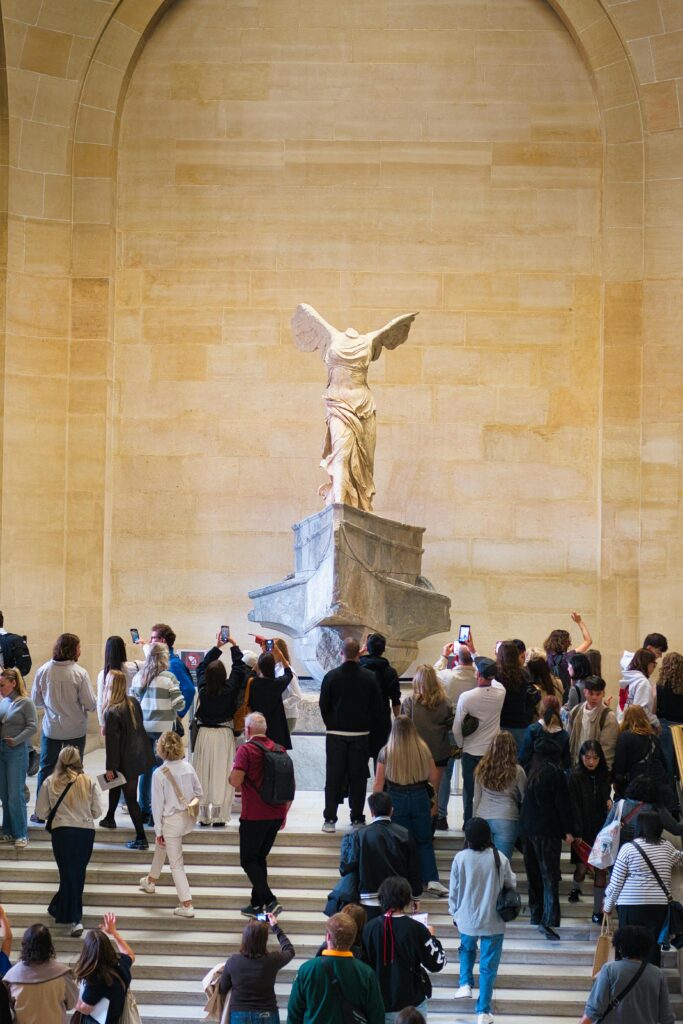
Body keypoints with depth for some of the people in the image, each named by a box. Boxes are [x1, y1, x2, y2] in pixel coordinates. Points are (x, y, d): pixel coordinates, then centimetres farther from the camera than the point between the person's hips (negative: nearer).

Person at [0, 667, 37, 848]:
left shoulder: (26, 702, -8)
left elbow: (33, 727, -11)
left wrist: (16, 740, -16)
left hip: (17, 752, -6)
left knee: (15, 795, -4)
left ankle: (21, 835, 4)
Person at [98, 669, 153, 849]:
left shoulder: (112, 712, -22)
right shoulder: (133, 703, -1)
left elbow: (112, 742, -19)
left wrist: (110, 767, -11)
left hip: (126, 762, -8)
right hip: (138, 757, 8)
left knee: (130, 798, 0)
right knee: (115, 785, 28)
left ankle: (141, 839, 1)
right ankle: (110, 818, 46)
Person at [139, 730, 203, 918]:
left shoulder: (160, 774, -19)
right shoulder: (188, 767, -6)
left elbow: (158, 805, -14)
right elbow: (199, 794, 2)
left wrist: (158, 830, -5)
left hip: (172, 820, -7)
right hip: (188, 818, 7)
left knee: (176, 864, 3)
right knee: (160, 845, 32)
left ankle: (187, 905, 2)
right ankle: (151, 881, 52)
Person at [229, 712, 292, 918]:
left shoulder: (246, 749, -11)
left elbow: (235, 781, -17)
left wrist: (232, 770, 6)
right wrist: (284, 813, 21)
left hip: (254, 816, -6)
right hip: (277, 814, 6)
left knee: (248, 861, 3)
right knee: (260, 858, 18)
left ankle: (269, 901, -12)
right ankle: (257, 905, 20)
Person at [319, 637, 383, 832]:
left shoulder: (331, 676, -7)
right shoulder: (370, 677, -4)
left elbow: (323, 706, 0)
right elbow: (377, 708, 0)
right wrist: (373, 729, 13)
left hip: (336, 734, 0)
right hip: (361, 734, 0)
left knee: (333, 776, 5)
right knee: (358, 777, 8)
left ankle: (330, 819, 3)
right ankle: (357, 818, 10)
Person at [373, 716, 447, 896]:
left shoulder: (386, 753, -8)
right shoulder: (423, 750, -3)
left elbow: (378, 784, -5)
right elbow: (433, 778, 2)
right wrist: (435, 803, 15)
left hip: (396, 800, -1)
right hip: (420, 798, 2)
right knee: (424, 841, 14)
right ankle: (432, 880, 2)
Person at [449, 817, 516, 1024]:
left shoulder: (460, 858, -13)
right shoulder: (499, 859, -13)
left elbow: (453, 890, -3)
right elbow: (511, 884, 3)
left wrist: (455, 914, 13)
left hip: (467, 919, 1)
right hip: (493, 921, -1)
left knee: (467, 949, 32)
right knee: (488, 966, 7)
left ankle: (465, 984, 17)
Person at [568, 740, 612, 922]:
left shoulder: (604, 775, 5)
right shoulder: (576, 777, -9)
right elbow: (575, 807, -12)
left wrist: (609, 801, -2)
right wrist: (577, 834, -15)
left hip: (601, 829, 4)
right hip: (583, 830, -4)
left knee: (601, 869, 1)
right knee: (582, 867, -3)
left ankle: (598, 911, 7)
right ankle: (576, 888, 33)